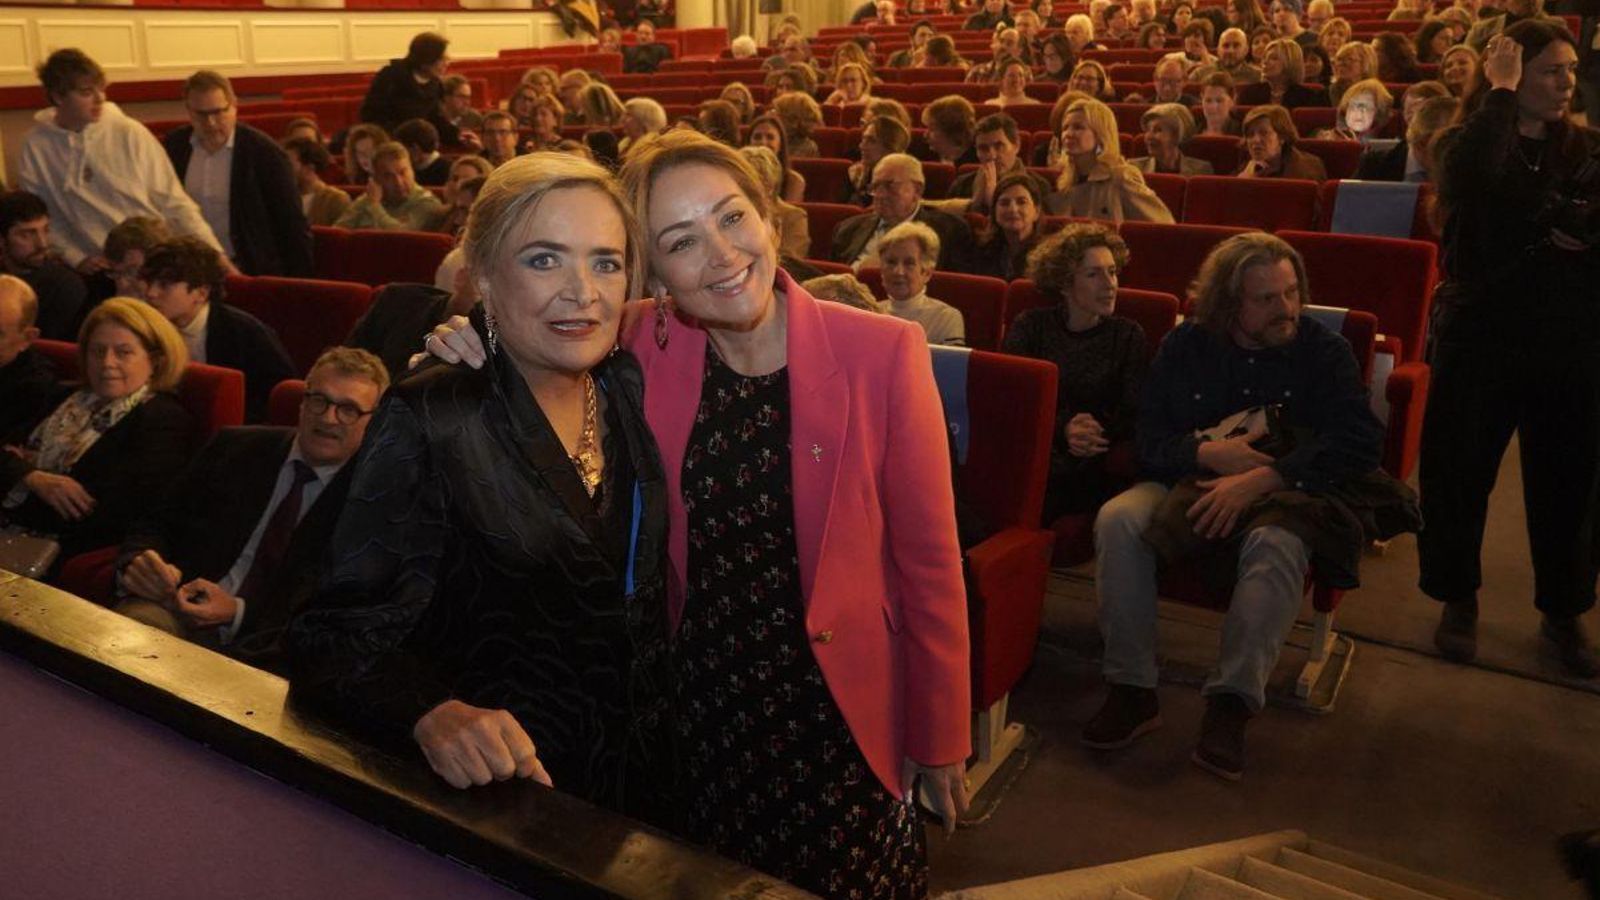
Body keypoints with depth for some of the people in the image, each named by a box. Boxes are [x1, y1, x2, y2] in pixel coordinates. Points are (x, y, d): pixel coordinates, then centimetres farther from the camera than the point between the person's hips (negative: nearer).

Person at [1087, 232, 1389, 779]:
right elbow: (1147, 438, 2)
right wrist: (1207, 453, -20)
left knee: (1277, 545, -37)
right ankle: (1132, 691, -23)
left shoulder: (1323, 349, -1)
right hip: (1189, 485, 2)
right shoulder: (1185, 346, 5)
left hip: (1285, 495, -2)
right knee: (1117, 520, -27)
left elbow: (1362, 440, -14)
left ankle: (1231, 704, -31)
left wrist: (1261, 479, -24)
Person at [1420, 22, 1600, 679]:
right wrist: (1502, 91, -17)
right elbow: (1470, 176, -27)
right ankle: (1458, 599, 25)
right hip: (1482, 338, -2)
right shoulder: (1466, 141, -2)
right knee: (1460, 472, 5)